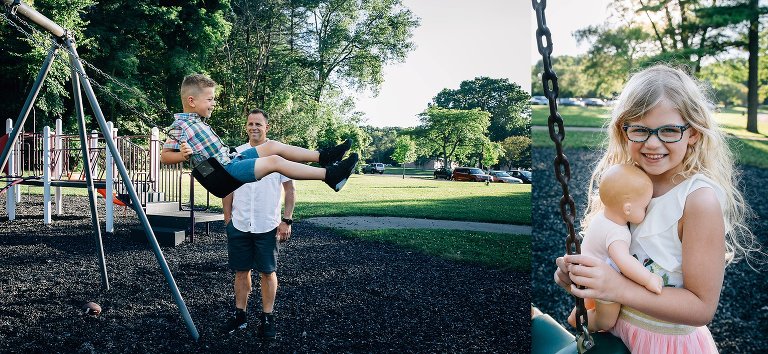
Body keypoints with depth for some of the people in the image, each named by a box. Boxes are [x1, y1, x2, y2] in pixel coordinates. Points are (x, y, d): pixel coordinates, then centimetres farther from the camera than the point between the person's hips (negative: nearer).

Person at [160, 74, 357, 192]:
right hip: (225, 172, -10)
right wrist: (184, 155, -24)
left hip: (231, 160, 10)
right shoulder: (180, 126, -11)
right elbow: (164, 156, -11)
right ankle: (330, 175, -24)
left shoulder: (196, 121, 16)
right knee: (275, 161, -20)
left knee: (272, 146, 3)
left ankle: (323, 157, 3)